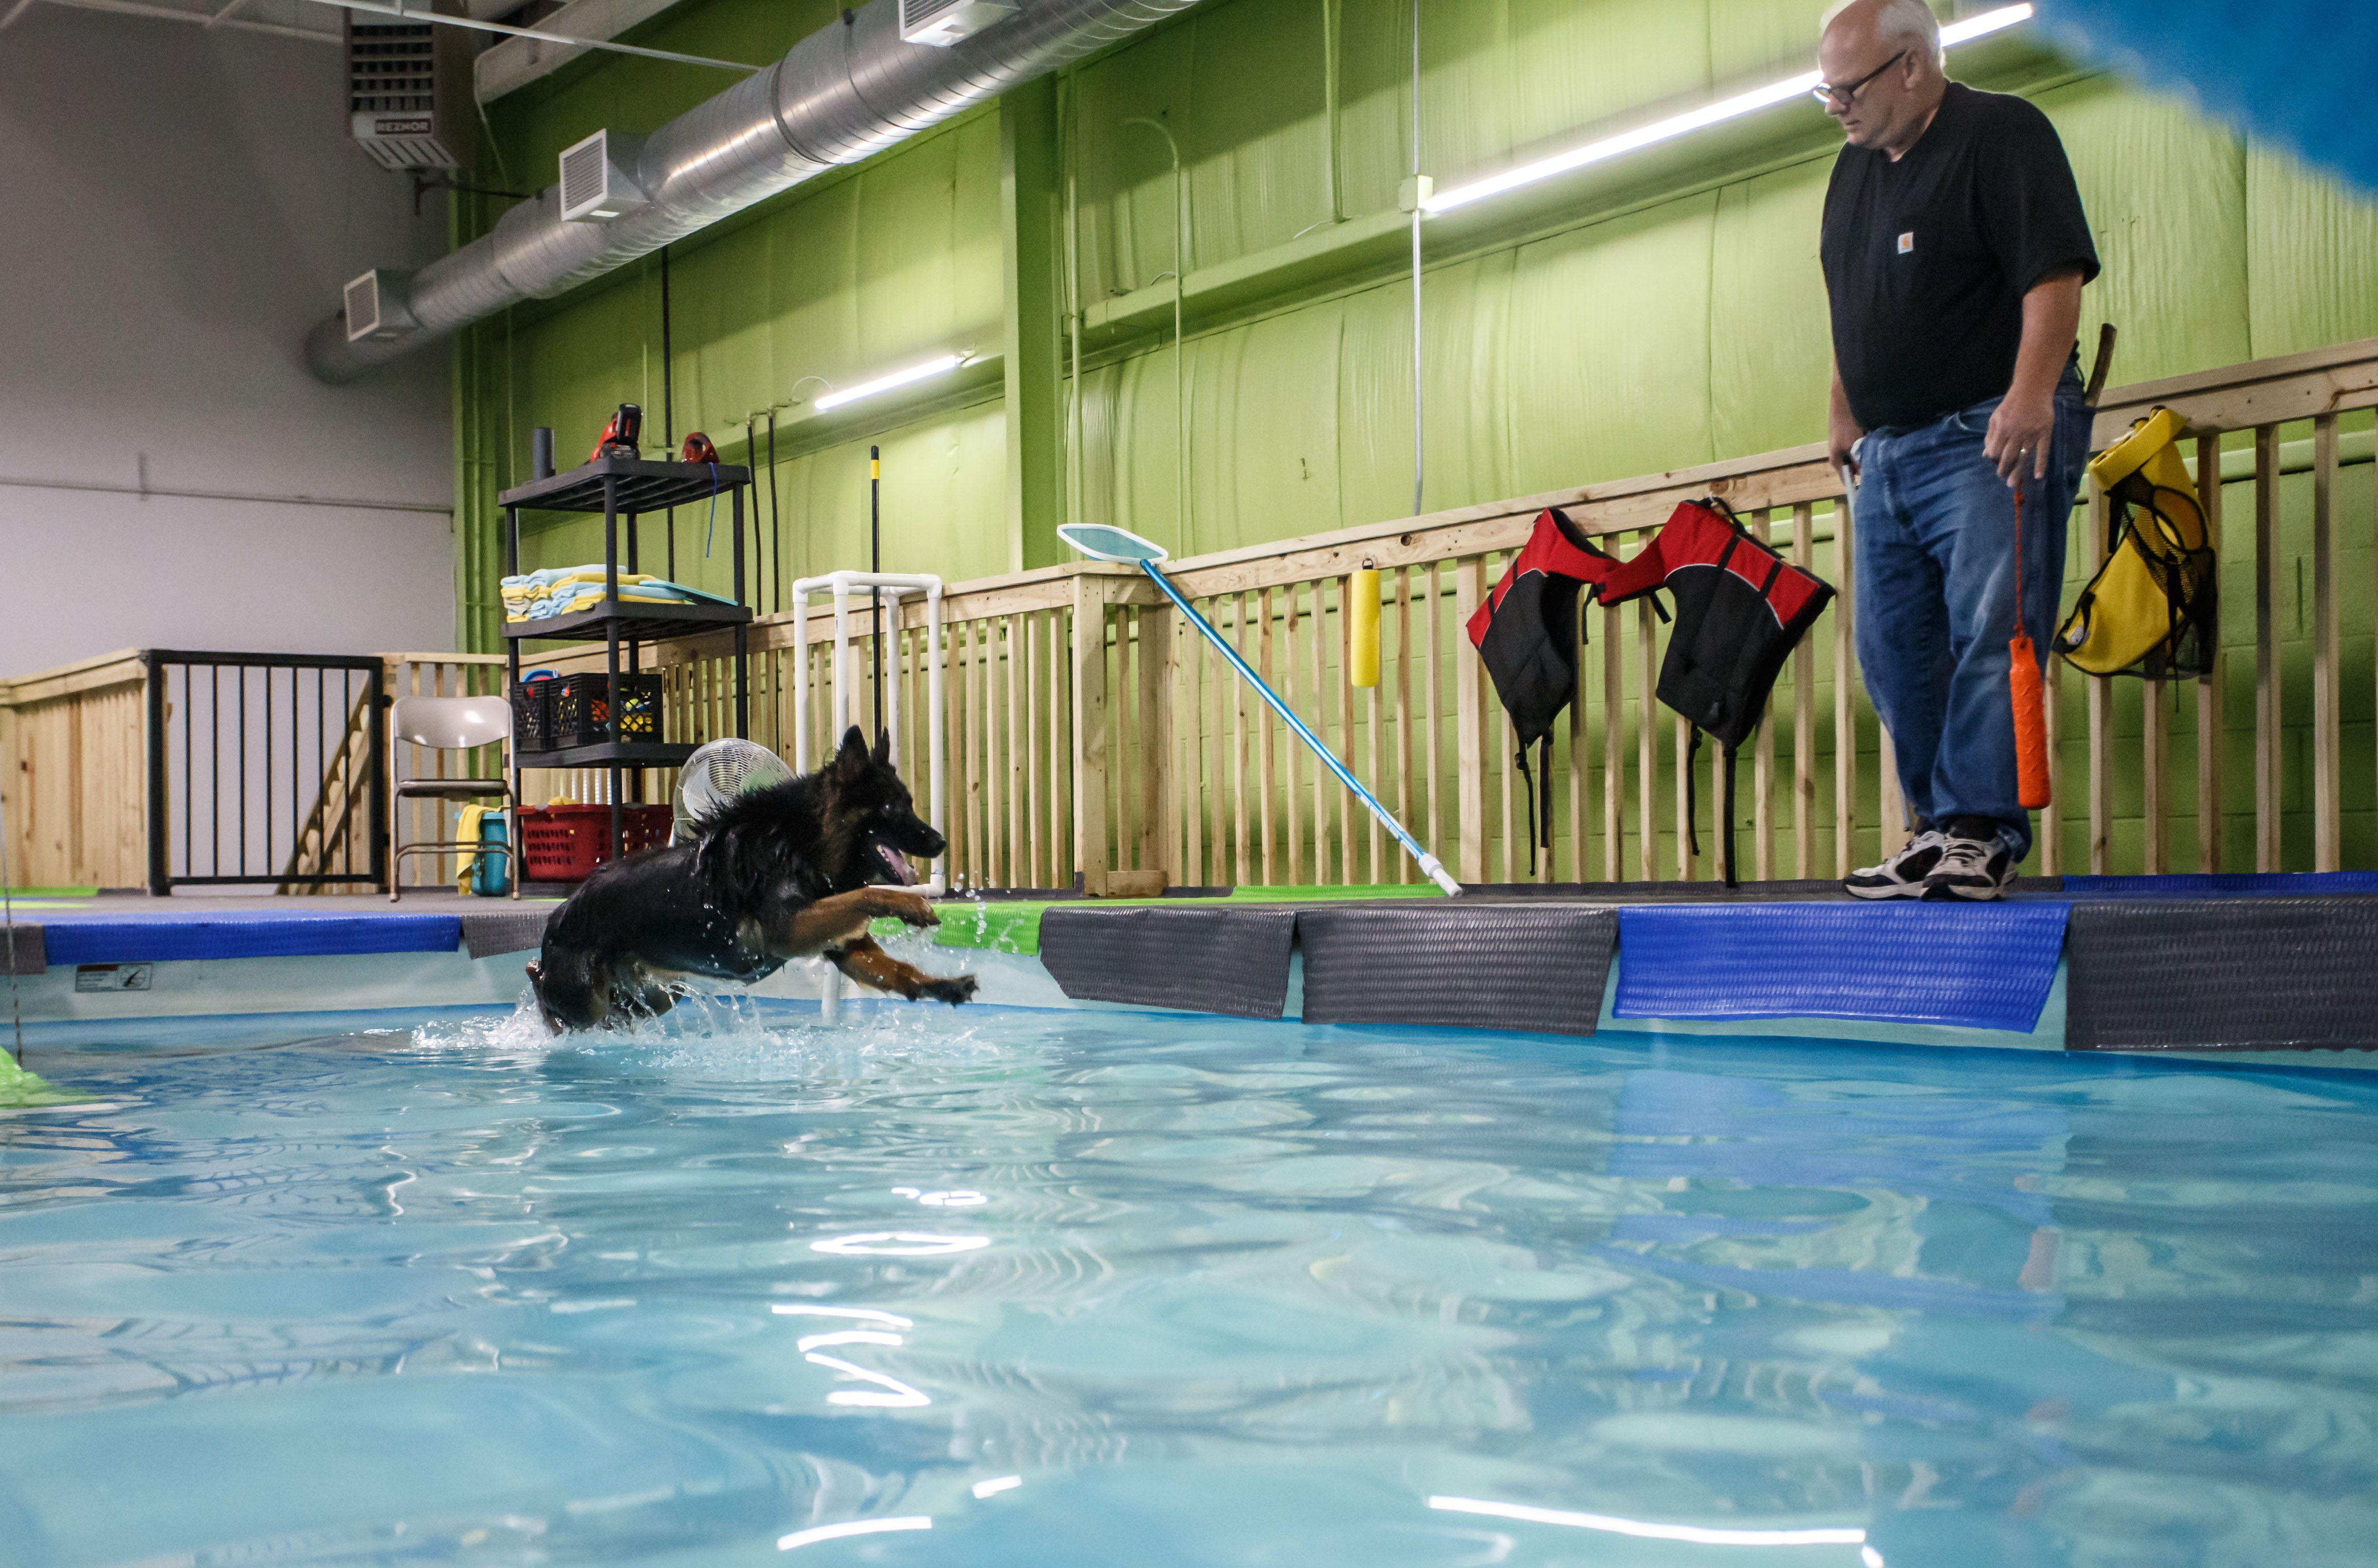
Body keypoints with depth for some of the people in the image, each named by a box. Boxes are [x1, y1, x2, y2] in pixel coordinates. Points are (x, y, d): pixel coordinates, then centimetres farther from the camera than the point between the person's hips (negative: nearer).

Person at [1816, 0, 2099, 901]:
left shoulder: (2002, 136, -6)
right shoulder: (1855, 169, 19)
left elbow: (2055, 273, -16)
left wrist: (2032, 394, -27)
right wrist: (1845, 415, 25)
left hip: (1992, 437, -8)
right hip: (1889, 453, 9)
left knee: (1989, 636, -13)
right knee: (1892, 648, 6)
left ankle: (1977, 831, -13)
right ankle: (1942, 831, 12)